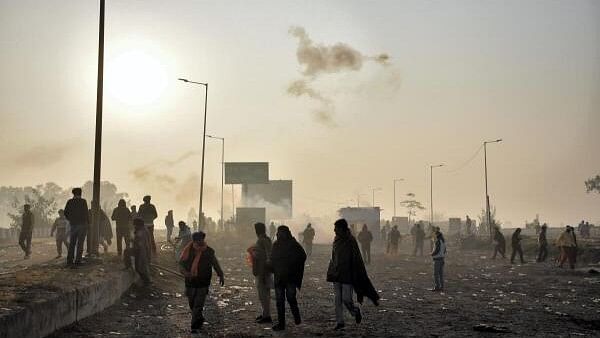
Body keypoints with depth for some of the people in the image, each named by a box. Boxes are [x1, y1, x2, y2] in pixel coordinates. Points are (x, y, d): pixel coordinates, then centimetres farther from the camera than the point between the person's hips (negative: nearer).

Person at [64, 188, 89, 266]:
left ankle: (69, 260, 9)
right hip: (82, 224, -4)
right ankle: (77, 261, -4)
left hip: (73, 224, 4)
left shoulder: (70, 202, 3)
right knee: (80, 243, 1)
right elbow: (86, 213, -11)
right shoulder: (83, 201, -9)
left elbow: (65, 213, 5)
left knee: (72, 243, 12)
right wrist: (88, 223, 2)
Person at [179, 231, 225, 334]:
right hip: (190, 283, 2)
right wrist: (186, 273, -23)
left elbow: (215, 264, 11)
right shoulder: (188, 250, -6)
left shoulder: (209, 251, -3)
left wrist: (221, 275, 8)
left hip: (203, 284, -2)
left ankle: (195, 327, -1)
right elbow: (181, 265, -4)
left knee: (198, 306, -7)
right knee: (192, 304, 14)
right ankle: (200, 320, 38)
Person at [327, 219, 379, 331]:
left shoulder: (351, 241, -12)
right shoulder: (336, 240, 7)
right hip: (336, 275, 6)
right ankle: (339, 322, 13)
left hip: (347, 275, -6)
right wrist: (330, 273, 15)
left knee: (346, 298, -6)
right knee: (338, 299, 5)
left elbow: (356, 260, -12)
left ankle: (355, 311, 24)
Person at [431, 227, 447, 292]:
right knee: (441, 273, 10)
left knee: (436, 273, -4)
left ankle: (437, 287, -3)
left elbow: (436, 250, -22)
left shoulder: (438, 241, -18)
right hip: (442, 258, 9)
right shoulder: (443, 240, 11)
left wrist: (432, 254, -5)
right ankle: (441, 287, 12)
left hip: (437, 258, -9)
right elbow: (444, 250, 18)